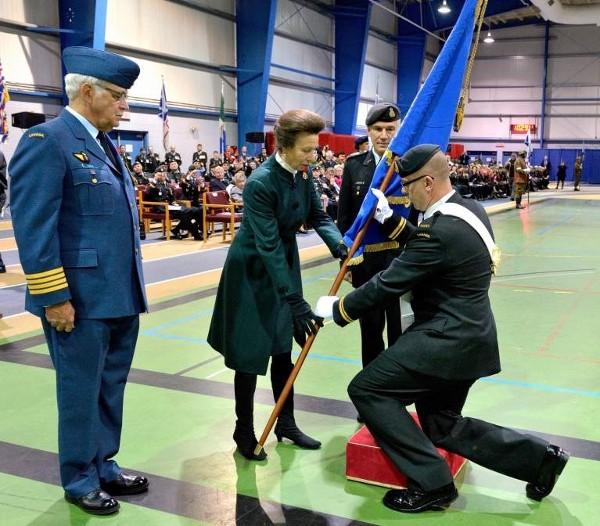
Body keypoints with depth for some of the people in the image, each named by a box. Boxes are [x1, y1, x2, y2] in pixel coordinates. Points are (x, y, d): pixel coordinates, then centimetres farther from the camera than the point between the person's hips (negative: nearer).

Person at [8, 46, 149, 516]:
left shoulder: (105, 143, 14)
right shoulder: (46, 141, -12)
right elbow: (34, 228, -17)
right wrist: (54, 297, -19)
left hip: (121, 295, 8)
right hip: (81, 299, -8)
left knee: (111, 389, 17)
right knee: (81, 393, 7)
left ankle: (104, 466, 33)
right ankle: (80, 480, 24)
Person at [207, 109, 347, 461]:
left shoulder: (302, 175, -5)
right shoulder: (260, 183, -28)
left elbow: (318, 216, -1)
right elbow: (268, 245, -30)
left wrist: (339, 245, -23)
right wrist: (295, 300, -32)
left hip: (284, 265, 7)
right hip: (252, 271, -7)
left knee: (283, 349, 14)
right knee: (251, 353, 2)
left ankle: (286, 424, 27)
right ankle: (244, 430, 19)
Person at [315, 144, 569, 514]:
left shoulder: (440, 229, -23)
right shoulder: (471, 209, 6)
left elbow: (388, 285, -18)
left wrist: (337, 309, -6)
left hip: (447, 340, -10)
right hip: (466, 336, 10)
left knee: (366, 389, -5)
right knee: (443, 427, 19)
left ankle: (432, 483, -1)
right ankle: (539, 456, 21)